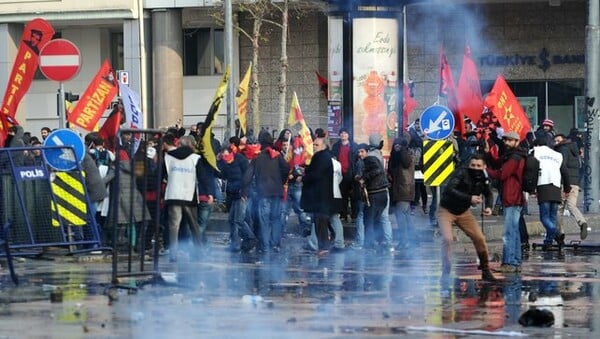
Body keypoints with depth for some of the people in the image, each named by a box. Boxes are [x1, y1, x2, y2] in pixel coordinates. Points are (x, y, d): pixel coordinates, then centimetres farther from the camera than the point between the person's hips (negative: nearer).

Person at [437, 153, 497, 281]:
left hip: (464, 212, 5)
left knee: (479, 238, -2)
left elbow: (488, 194, 12)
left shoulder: (482, 179, -7)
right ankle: (446, 272, -7)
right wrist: (469, 198, -39)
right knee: (447, 238, -22)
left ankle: (485, 271, 14)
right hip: (446, 210, -5)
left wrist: (488, 207, -9)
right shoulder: (461, 173, -25)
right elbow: (449, 190, -37)